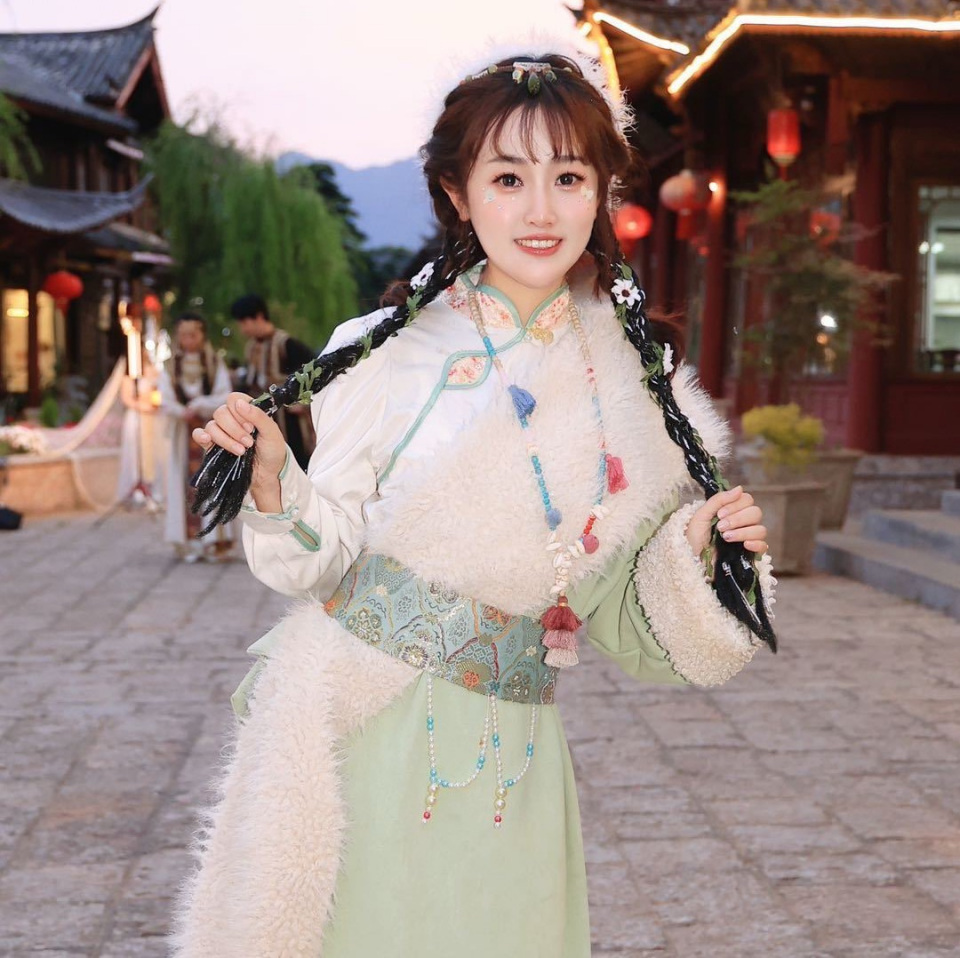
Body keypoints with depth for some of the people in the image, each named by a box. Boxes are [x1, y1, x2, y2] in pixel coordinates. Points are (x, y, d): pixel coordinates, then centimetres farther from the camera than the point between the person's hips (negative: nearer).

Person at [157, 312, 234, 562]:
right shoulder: (169, 368, 7)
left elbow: (225, 398, -5)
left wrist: (199, 405, -18)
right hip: (182, 436, 1)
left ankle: (215, 541, -5)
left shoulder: (216, 365, 5)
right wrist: (186, 413, -21)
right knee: (185, 487, -3)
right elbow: (166, 403, -4)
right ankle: (189, 544, -4)